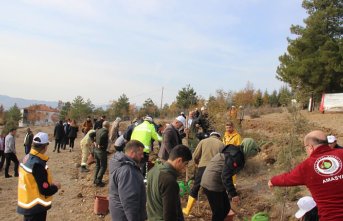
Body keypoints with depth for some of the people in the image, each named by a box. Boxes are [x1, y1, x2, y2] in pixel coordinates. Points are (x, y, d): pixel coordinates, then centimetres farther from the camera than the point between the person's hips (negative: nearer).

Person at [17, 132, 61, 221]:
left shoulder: (27, 159, 1)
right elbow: (45, 191, -23)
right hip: (36, 208, -9)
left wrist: (50, 184, 11)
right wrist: (56, 186, -6)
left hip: (27, 204, 9)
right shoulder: (38, 164, -26)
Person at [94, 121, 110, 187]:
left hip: (96, 150, 8)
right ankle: (98, 181, 0)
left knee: (97, 165, 19)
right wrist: (100, 145, -21)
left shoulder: (98, 130, 7)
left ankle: (95, 180, 24)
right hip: (102, 151, -8)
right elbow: (102, 136, -35)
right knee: (103, 166, 2)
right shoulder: (105, 131, -16)